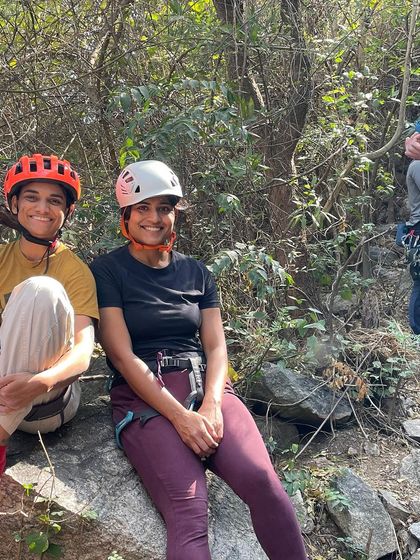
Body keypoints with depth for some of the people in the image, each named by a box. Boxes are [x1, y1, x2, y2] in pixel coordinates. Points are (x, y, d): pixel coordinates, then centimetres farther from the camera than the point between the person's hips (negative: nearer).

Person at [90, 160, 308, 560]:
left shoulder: (195, 272, 17)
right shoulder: (107, 271, 4)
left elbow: (216, 347, 10)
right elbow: (122, 355, -5)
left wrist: (211, 406, -10)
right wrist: (180, 416, -15)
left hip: (205, 387, 4)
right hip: (143, 398, -3)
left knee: (261, 479, -24)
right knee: (187, 508, -28)